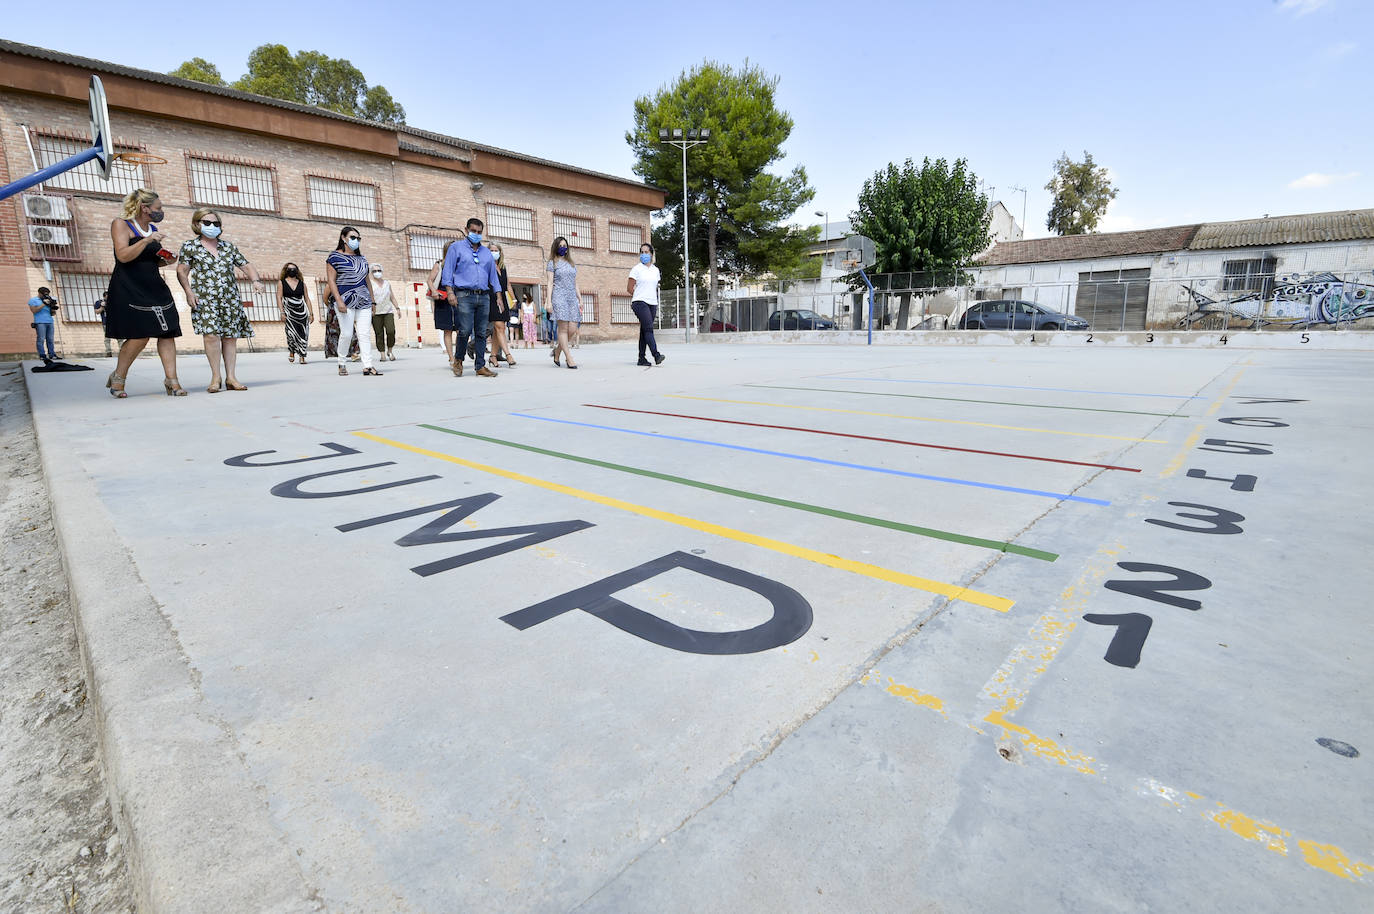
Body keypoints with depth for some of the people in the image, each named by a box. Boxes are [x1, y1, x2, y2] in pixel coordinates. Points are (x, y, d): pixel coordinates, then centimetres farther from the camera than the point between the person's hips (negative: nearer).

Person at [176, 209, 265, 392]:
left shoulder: (229, 246, 16)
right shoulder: (190, 246, 8)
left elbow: (246, 265, 16)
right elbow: (182, 271, 5)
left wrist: (256, 280, -4)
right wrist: (188, 291, -9)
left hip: (231, 298, 3)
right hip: (205, 299, -3)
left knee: (230, 337, 0)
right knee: (211, 334, -16)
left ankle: (231, 377, 4)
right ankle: (215, 377, -9)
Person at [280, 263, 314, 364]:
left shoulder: (301, 283, 11)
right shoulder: (282, 282, 6)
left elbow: (307, 299, 10)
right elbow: (280, 298, 1)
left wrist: (311, 313, 3)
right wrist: (282, 313, -9)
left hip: (301, 312, 2)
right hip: (289, 312, -2)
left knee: (303, 334, -5)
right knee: (291, 332, -13)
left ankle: (302, 357, -1)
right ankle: (291, 352, 11)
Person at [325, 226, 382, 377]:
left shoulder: (362, 259, 18)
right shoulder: (334, 257, 1)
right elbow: (331, 281, -4)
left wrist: (372, 300, 18)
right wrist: (339, 300, -15)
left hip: (364, 302, 5)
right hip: (346, 301, -5)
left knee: (364, 334, -2)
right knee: (346, 334, -7)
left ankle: (367, 366, -5)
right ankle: (342, 364, 10)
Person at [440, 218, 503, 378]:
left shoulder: (486, 252, 22)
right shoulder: (457, 247, 9)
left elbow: (493, 274, 23)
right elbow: (448, 270, 3)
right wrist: (450, 292, -8)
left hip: (484, 297, 4)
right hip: (465, 295, -4)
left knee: (481, 333, 1)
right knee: (465, 330, -14)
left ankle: (481, 366, 4)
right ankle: (458, 359, 8)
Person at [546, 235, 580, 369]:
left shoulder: (571, 263, 20)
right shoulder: (553, 263, 7)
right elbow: (550, 283, 1)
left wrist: (580, 299, 14)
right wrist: (549, 301, -7)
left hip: (572, 298, 5)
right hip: (559, 297, -5)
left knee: (571, 329, -5)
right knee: (563, 328, -9)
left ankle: (557, 351, 15)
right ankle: (569, 359, -11)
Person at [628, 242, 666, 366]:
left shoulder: (655, 270, 16)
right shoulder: (637, 269, 1)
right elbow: (629, 288, 1)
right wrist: (641, 296, 6)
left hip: (652, 304, 5)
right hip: (640, 302, -5)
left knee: (645, 331, 7)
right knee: (649, 328, -18)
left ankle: (641, 359, 10)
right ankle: (656, 355, -28)